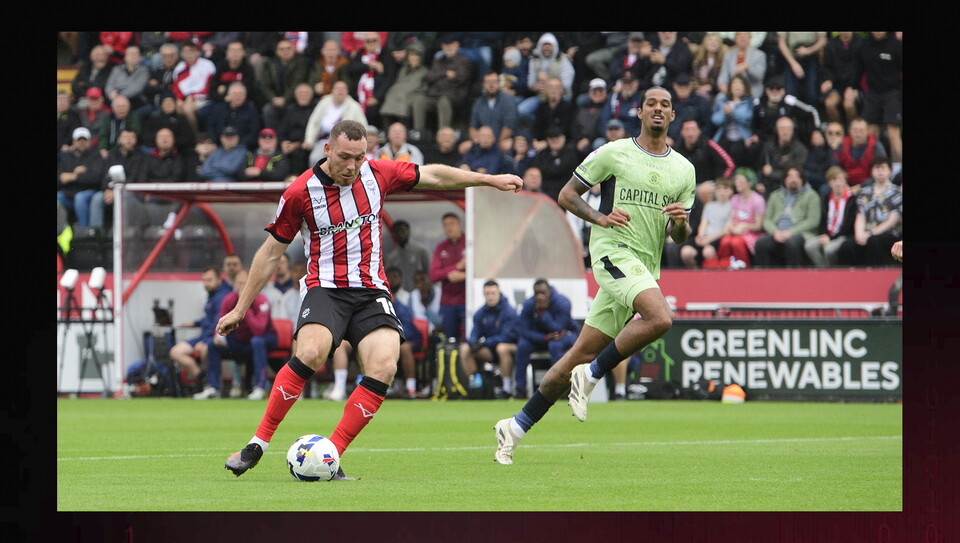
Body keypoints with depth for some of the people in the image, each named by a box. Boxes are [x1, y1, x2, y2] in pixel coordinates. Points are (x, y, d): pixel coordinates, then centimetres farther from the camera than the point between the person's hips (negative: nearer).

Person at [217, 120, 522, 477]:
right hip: (325, 289, -3)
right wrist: (240, 309, 8)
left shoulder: (377, 173, 3)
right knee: (310, 353, -33)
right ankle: (257, 444, -21)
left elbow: (432, 176, 20)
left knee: (384, 367, -23)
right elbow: (270, 253, 5)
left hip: (371, 291, 3)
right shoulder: (301, 192, -5)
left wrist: (489, 180, 23)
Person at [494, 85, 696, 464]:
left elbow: (680, 238, 18)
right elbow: (566, 195, 7)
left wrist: (680, 222, -5)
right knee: (660, 318, -30)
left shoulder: (684, 170, 15)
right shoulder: (614, 153, 2)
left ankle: (517, 427, 12)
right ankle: (591, 376, -13)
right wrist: (600, 217, -10)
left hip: (645, 268, 5)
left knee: (582, 354, 3)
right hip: (614, 249, -5)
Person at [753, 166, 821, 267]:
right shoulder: (775, 196, 23)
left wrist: (791, 232, -12)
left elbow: (813, 221, -1)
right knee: (761, 243, -29)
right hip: (776, 234, 3)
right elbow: (767, 220, 16)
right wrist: (775, 232, -7)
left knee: (791, 242, -39)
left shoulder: (810, 195, 11)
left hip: (800, 234, -3)